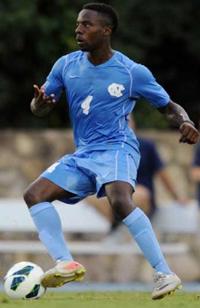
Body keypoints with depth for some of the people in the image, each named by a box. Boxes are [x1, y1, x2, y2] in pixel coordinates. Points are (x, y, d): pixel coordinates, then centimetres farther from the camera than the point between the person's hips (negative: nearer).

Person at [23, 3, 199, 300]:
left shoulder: (132, 72, -6)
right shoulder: (66, 65, 6)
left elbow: (169, 107, 4)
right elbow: (41, 108, 11)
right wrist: (40, 103, -15)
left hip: (117, 148, -6)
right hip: (82, 154, 6)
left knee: (119, 200, -34)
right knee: (34, 194, -9)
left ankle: (164, 274, -31)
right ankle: (65, 263, -19)